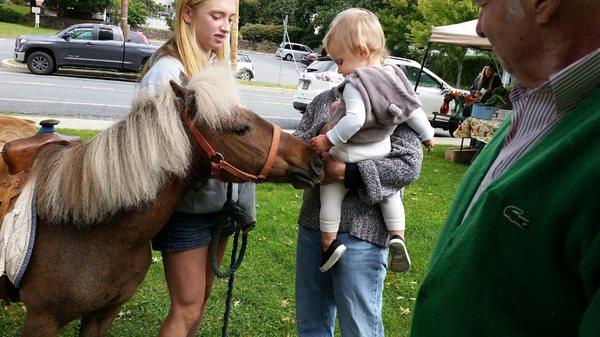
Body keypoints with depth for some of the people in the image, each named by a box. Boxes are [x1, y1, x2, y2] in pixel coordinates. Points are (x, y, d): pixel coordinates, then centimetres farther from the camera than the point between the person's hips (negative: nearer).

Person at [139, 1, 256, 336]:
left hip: (222, 201, 7)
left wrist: (245, 205, 9)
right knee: (188, 308, 3)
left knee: (202, 296, 19)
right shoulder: (167, 70, -16)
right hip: (186, 207, -7)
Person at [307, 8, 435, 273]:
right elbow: (414, 110, 6)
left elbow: (355, 120, -32)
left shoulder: (354, 84, -21)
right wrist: (427, 134, 20)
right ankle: (397, 235, 15)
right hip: (383, 150, 7)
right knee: (389, 191, 25)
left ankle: (329, 241, 7)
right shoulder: (395, 76, 1)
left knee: (331, 190, 9)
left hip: (349, 154, -6)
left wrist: (328, 140, -25)